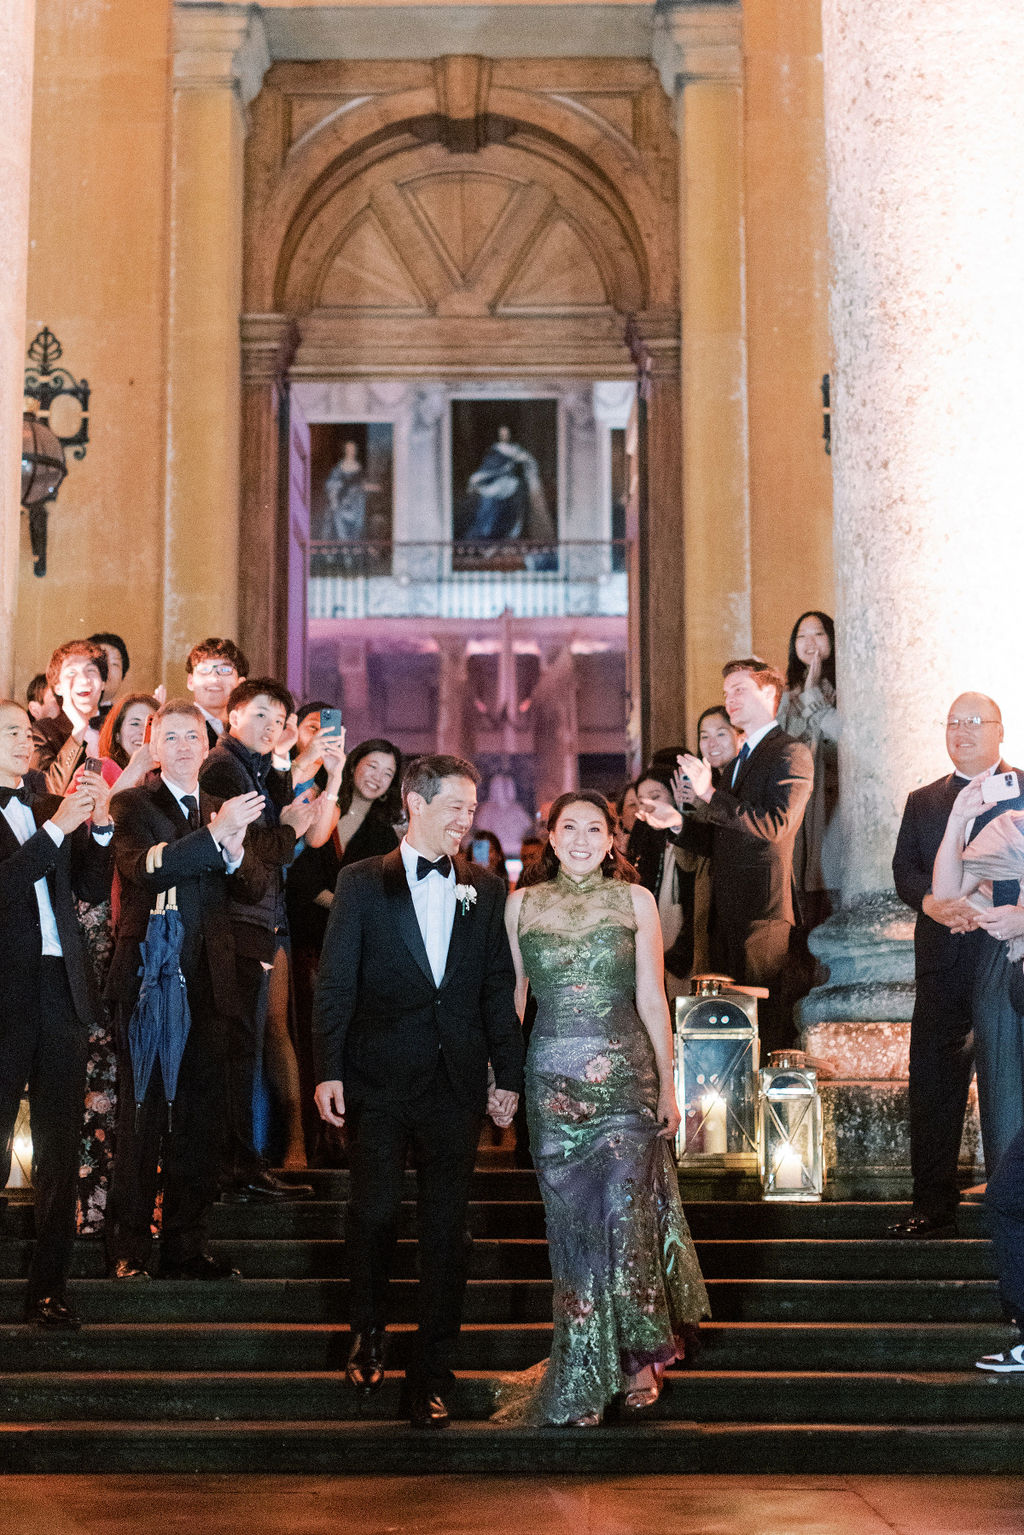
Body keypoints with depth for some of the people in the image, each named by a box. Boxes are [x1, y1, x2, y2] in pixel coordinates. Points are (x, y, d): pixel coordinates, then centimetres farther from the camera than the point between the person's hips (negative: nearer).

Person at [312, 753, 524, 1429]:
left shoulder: (486, 891, 11)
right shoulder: (363, 883, 3)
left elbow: (499, 989, 12)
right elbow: (335, 983, -1)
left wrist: (508, 1075, 7)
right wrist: (327, 1070, -8)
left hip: (457, 1083, 2)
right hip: (380, 1081, -2)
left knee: (446, 1232, 3)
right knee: (376, 1212, -4)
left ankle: (431, 1379, 12)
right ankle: (369, 1331, 25)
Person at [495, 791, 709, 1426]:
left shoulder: (635, 900, 6)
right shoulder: (522, 903, 9)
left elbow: (652, 999, 6)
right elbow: (512, 998, 12)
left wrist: (668, 1085, 3)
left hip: (626, 1072, -1)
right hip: (552, 1079, 1)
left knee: (627, 1215, -8)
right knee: (570, 1220, 3)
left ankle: (641, 1357, 10)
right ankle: (582, 1377, 13)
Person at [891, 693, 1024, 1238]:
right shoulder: (923, 801, 18)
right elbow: (904, 868, 8)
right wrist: (933, 903, -12)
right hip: (944, 963, 4)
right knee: (931, 1084, 3)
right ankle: (933, 1207, 9)